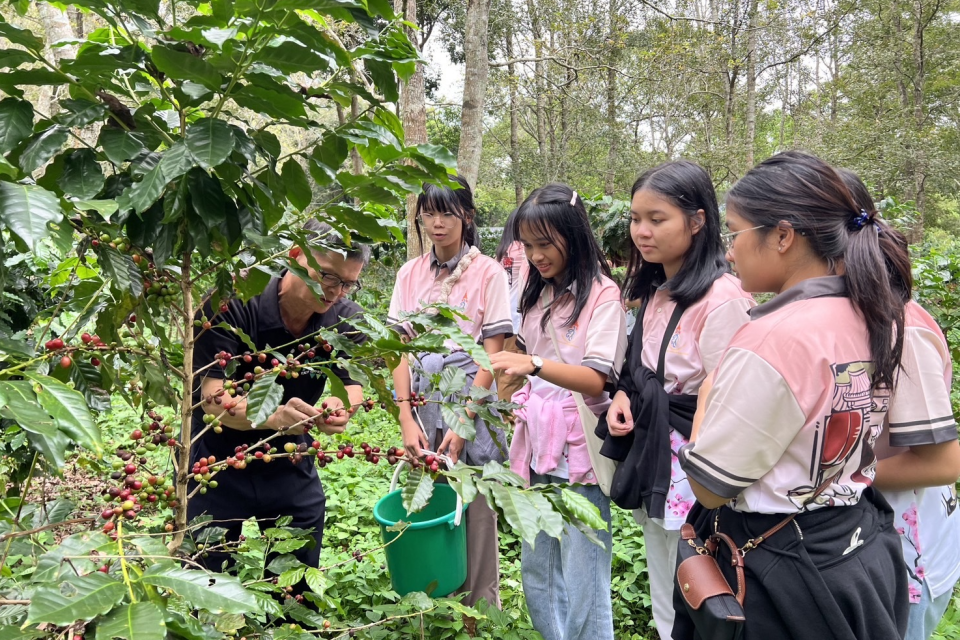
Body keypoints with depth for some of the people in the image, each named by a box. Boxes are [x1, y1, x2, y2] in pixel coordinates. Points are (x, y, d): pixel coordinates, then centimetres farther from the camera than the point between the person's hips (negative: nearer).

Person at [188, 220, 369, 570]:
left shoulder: (346, 318, -10)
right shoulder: (231, 306, -23)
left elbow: (352, 384, -11)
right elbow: (212, 397, -27)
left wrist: (341, 406, -36)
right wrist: (271, 416, -47)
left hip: (292, 469, 4)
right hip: (218, 463, -3)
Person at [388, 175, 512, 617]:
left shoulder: (488, 273, -6)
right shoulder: (410, 274, 6)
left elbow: (493, 356, -8)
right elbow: (400, 349, 4)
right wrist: (407, 419, -7)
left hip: (472, 404, -3)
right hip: (424, 405, 4)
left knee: (476, 515, 3)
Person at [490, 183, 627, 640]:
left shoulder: (601, 292, -10)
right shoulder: (538, 293, 10)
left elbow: (595, 379, -21)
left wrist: (535, 365, -36)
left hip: (578, 448, -7)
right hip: (538, 444, 7)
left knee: (581, 579, 0)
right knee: (536, 570, 16)